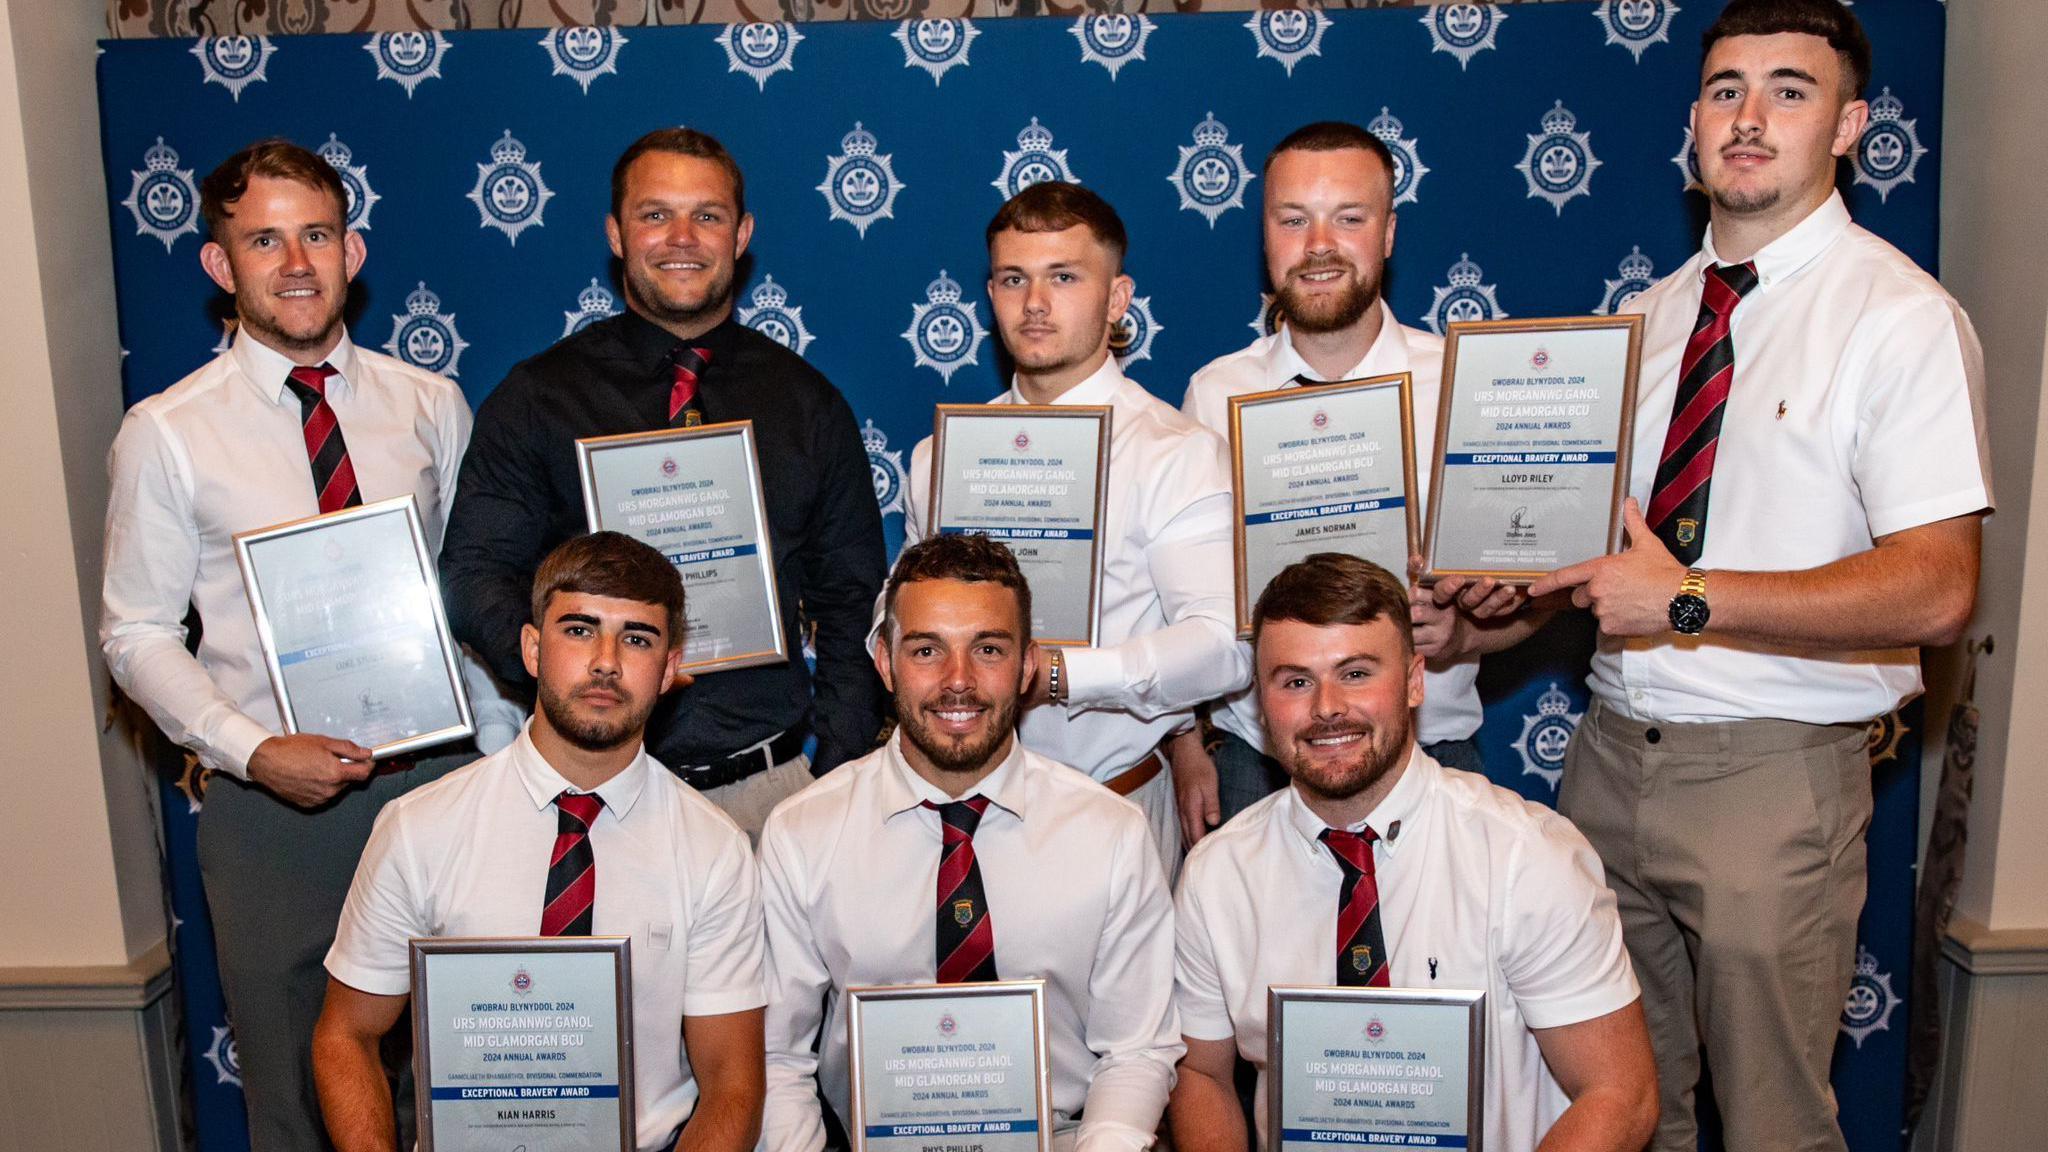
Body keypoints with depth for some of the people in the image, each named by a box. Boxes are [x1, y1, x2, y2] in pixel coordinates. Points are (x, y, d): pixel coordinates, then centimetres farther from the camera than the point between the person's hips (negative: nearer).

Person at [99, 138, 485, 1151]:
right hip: (269, 801, -1)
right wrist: (256, 752, -14)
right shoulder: (166, 433, -3)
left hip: (437, 779, 2)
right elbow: (138, 636, -1)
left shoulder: (430, 406, 3)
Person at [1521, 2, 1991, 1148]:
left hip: (1772, 774, -5)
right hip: (1613, 749, 6)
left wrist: (1686, 600, -23)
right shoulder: (1655, 312, 10)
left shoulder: (1902, 317, -9)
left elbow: (1937, 592, -18)